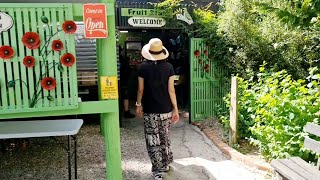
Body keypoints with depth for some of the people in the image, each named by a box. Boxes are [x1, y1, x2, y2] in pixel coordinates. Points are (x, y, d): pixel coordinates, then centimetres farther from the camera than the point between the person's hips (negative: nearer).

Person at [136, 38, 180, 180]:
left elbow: (141, 89, -3)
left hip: (150, 111, -2)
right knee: (165, 138, 19)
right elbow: (171, 90, -6)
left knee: (153, 141, 7)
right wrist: (175, 109, 1)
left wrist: (138, 105, 11)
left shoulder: (143, 67, -6)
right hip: (166, 110, 2)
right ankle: (166, 164, 34)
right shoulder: (168, 67, -5)